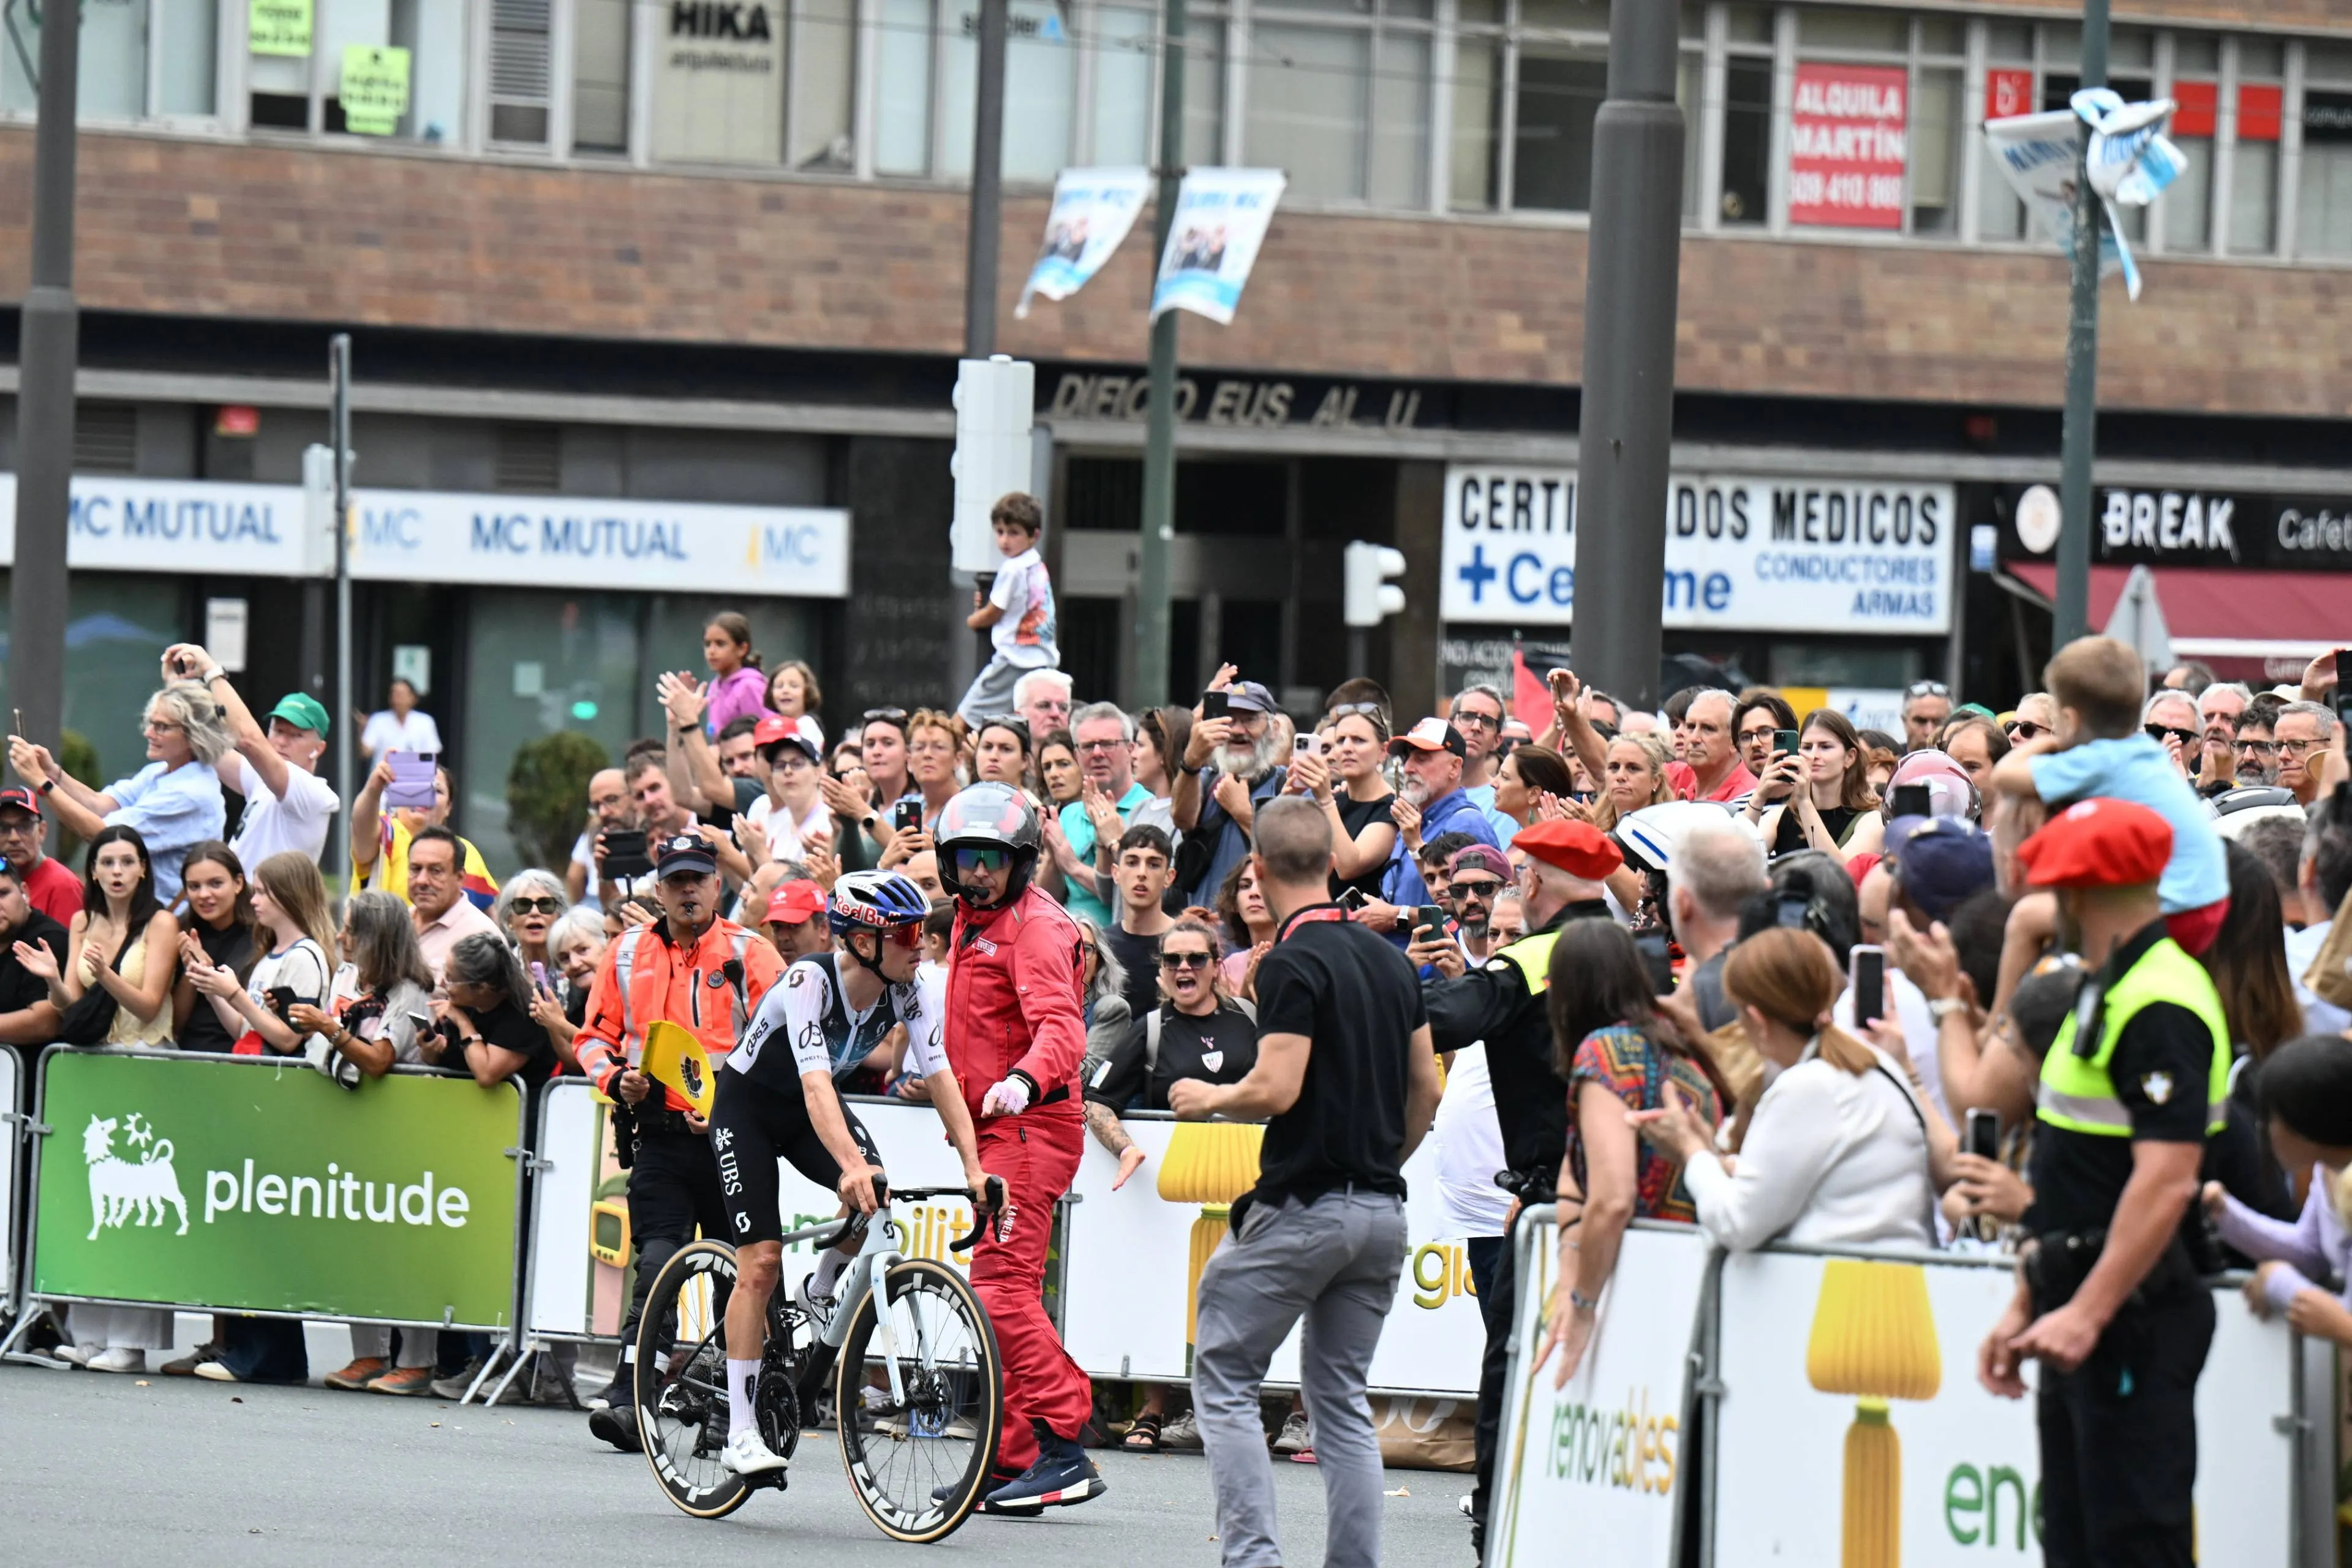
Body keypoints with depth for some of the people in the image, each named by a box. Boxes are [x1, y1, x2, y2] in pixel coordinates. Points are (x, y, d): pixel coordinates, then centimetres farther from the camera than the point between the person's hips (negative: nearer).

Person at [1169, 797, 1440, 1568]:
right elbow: (1426, 1089, 14)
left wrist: (1206, 1099, -2)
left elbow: (1276, 1089, -21)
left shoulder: (1293, 963, -14)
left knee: (1224, 1377, 2)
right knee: (1340, 1396, 12)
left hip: (1302, 1207, -7)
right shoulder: (1389, 959, 11)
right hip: (1381, 1210, 7)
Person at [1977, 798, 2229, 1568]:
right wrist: (2027, 1305, 23)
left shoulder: (2159, 1005, -17)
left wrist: (2088, 1314, -29)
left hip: (2135, 1312, -11)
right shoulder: (2107, 993, 17)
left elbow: (2166, 1180, -26)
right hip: (2086, 1305, 11)